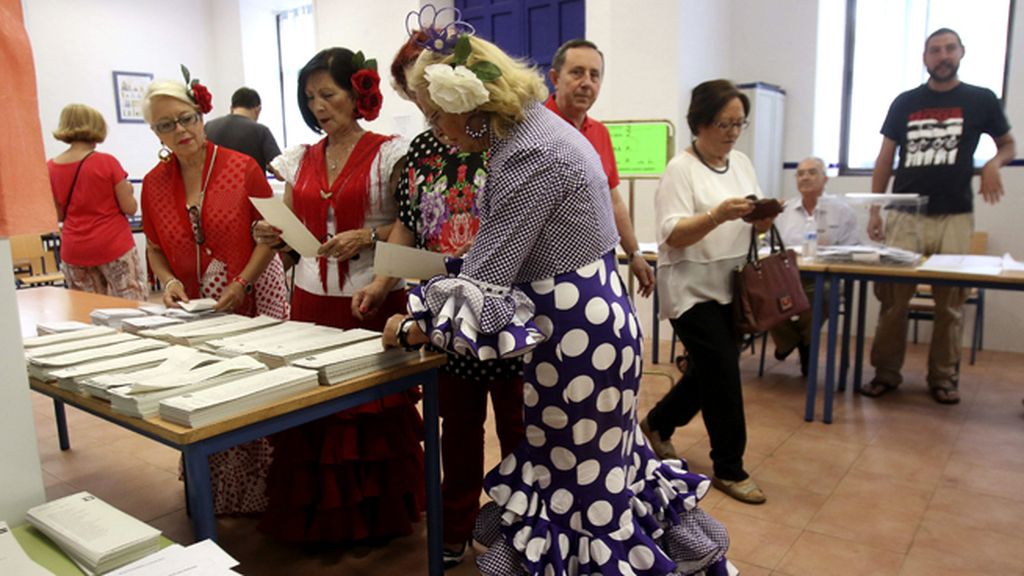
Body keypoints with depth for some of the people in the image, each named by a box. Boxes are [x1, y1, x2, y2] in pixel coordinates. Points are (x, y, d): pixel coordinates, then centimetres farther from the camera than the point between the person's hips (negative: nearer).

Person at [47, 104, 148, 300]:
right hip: (114, 246, -4)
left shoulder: (50, 168, 2)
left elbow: (58, 215, 9)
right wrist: (128, 191, 10)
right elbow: (130, 208, -9)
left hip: (74, 251, 5)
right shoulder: (107, 162, -10)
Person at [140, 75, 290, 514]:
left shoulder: (242, 168, -5)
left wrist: (242, 284, -15)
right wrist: (168, 280, -6)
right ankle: (214, 496, 21)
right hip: (193, 311, 3)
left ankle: (262, 491, 16)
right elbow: (155, 248, 14)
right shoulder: (154, 183, 5)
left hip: (251, 302, -3)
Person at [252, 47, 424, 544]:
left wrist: (368, 236, -19)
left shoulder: (388, 153, -2)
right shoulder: (300, 161, 12)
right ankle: (316, 516, 26)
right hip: (312, 302, 5)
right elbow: (295, 244, 15)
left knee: (374, 409, 2)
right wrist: (273, 238, -6)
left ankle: (375, 515, 22)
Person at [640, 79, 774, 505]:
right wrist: (718, 215, -32)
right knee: (724, 375, -4)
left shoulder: (742, 163, 11)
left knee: (710, 371, 14)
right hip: (692, 290, -7)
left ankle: (657, 424, 38)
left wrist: (765, 217, -8)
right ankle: (730, 469, 14)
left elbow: (755, 226, 14)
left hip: (730, 287, 7)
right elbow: (673, 236, -18)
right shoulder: (680, 169, -11)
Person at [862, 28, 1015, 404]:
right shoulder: (905, 103, 10)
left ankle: (944, 377, 13)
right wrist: (874, 209, 5)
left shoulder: (981, 100, 9)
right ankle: (886, 372, 7)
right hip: (905, 215, 0)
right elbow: (885, 158, 12)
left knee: (951, 302, 1)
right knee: (893, 297, -3)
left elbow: (1008, 144, 19)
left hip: (954, 217, 0)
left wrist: (994, 163, -5)